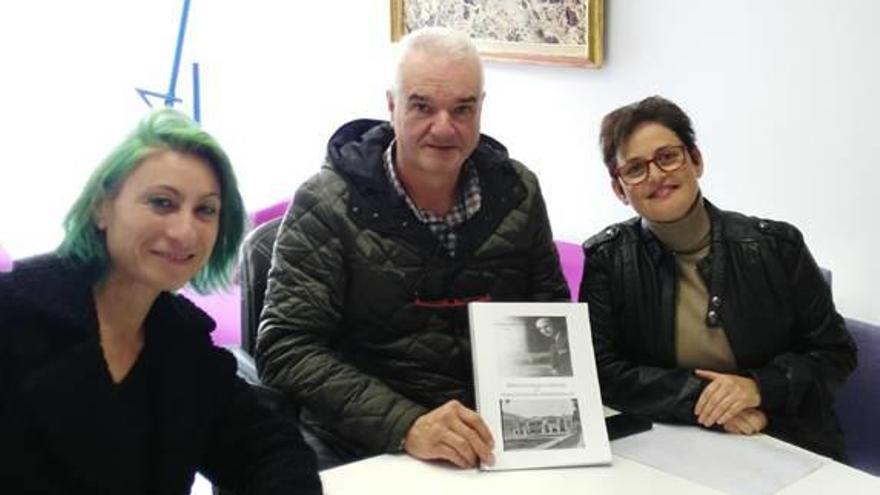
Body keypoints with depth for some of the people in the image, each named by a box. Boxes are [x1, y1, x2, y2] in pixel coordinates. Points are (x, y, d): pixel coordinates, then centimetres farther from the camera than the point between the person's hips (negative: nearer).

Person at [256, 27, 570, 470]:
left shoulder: (518, 192, 3)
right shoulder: (326, 205, -9)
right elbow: (287, 349, -14)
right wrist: (405, 426, -25)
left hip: (495, 434, 3)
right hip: (359, 442, -3)